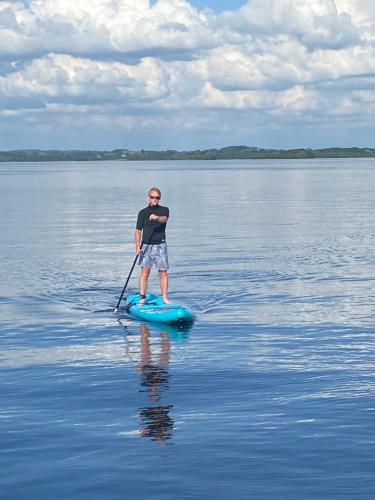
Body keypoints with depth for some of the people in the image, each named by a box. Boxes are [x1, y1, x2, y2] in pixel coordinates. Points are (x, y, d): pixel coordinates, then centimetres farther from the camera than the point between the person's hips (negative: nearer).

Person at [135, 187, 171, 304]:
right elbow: (138, 230, 5)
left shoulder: (164, 210, 5)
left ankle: (165, 298, 4)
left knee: (163, 273, -1)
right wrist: (137, 246, -7)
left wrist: (157, 218, -41)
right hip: (146, 245, 1)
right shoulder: (143, 212, 8)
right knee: (144, 272, -4)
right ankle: (142, 298, -1)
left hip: (160, 245, -1)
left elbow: (164, 219, -18)